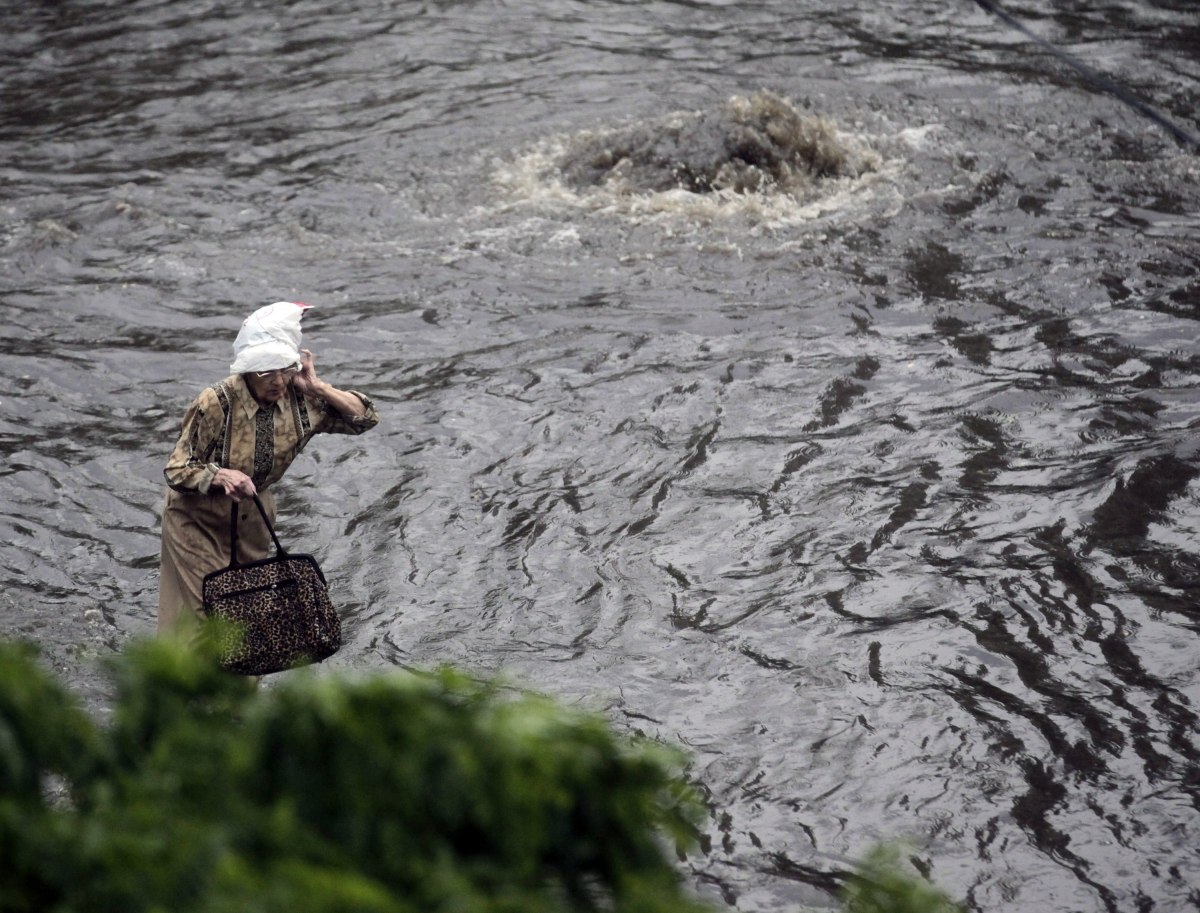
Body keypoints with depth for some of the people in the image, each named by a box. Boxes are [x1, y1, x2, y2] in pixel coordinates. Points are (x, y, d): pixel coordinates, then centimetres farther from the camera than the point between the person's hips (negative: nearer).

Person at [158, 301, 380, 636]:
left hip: (253, 516, 5)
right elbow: (176, 470, -21)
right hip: (198, 518, -5)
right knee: (204, 611, -3)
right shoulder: (217, 403, -27)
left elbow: (365, 418, -8)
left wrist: (316, 387, -21)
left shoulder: (298, 400, -14)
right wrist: (221, 476, -41)